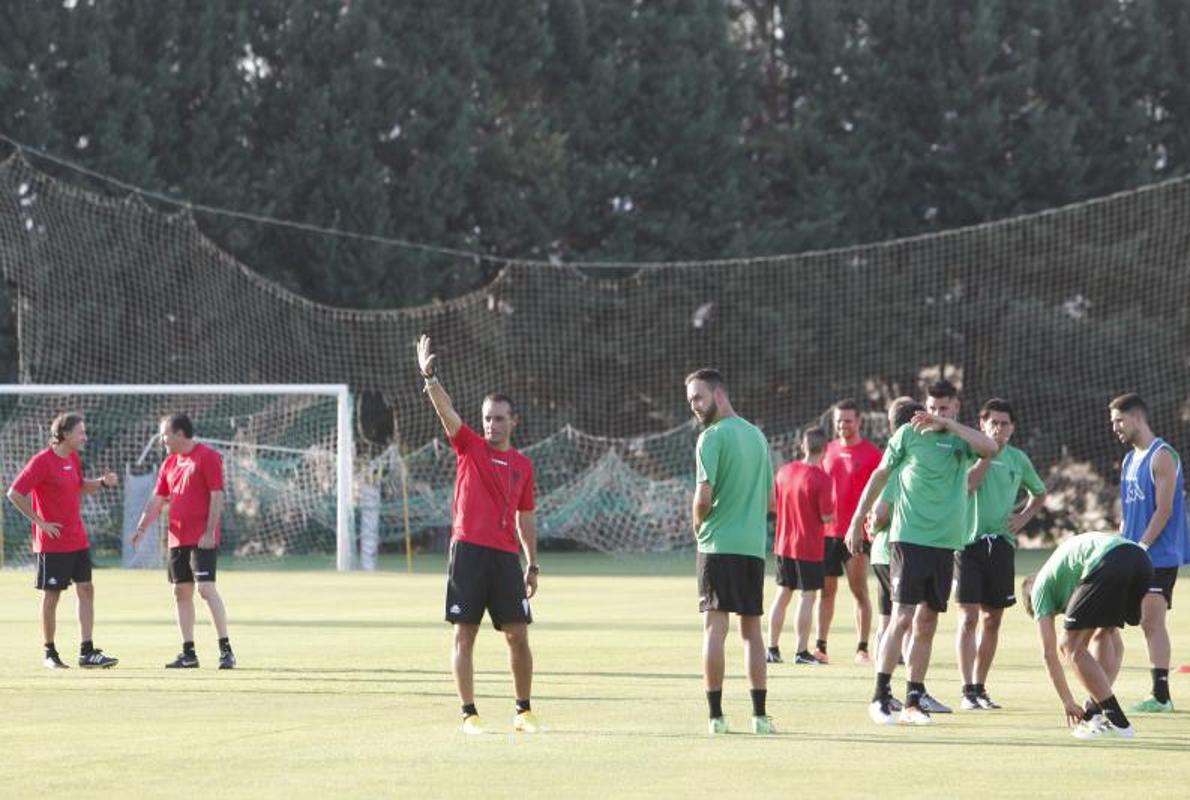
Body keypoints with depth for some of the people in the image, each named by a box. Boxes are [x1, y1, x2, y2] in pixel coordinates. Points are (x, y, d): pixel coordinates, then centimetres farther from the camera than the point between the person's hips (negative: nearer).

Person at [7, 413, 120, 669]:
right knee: (51, 596, 1)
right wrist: (40, 522, -14)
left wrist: (102, 482, 6)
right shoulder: (42, 461, -14)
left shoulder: (74, 459, 9)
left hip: (78, 540, 7)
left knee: (86, 590, 1)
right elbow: (14, 494, -15)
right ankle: (50, 653, 12)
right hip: (53, 542, -7)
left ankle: (87, 652, 1)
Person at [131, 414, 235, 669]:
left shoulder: (207, 457, -8)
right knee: (181, 593, 7)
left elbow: (216, 496, -13)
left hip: (202, 540, -8)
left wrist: (209, 532, -18)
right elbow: (157, 500, 17)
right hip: (178, 539, 8)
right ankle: (188, 653, 12)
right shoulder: (170, 463, 14)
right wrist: (141, 528, 7)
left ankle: (226, 650, -13)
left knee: (206, 588, -15)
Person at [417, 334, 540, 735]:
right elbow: (446, 411, -10)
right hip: (468, 551, -3)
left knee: (518, 635, 1)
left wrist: (532, 563, 15)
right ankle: (469, 713, 1)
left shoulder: (523, 465, 14)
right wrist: (430, 378, -26)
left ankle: (524, 712, 12)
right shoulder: (470, 447, 5)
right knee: (464, 634, -3)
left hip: (506, 555, 3)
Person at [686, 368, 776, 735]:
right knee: (752, 628, 10)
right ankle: (760, 715, 7)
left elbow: (704, 497, -14)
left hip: (719, 544, -6)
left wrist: (699, 525, 4)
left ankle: (716, 715, -8)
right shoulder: (757, 435, 15)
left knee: (715, 626, -5)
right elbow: (770, 498, 19)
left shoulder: (713, 437, -8)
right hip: (754, 544, 6)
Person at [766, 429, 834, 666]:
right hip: (809, 548, -6)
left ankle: (773, 648, 16)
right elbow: (828, 517, -18)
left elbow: (773, 502, 11)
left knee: (783, 594, 14)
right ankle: (802, 651, 0)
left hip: (784, 545, 6)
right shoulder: (821, 478, -17)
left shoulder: (784, 471, 1)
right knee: (808, 596, 1)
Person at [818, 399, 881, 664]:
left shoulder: (872, 453, -3)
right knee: (826, 590, 6)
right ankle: (820, 646, 9)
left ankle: (862, 649, -2)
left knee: (859, 590, -3)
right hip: (827, 531, 4)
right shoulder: (828, 451, 12)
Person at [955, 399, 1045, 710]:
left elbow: (1039, 494, 24)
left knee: (992, 620, 8)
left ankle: (980, 687, 16)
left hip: (1001, 543, 4)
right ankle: (968, 691, -11)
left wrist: (1023, 518, 8)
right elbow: (969, 483, -20)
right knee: (968, 618, -10)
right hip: (970, 541, -4)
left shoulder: (1018, 459, 9)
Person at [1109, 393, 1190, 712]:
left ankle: (1161, 695, -8)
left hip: (1159, 556, -8)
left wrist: (1140, 548, -18)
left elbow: (1164, 510, -16)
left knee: (1152, 622, -10)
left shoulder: (1161, 456, -10)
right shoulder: (1130, 460, 17)